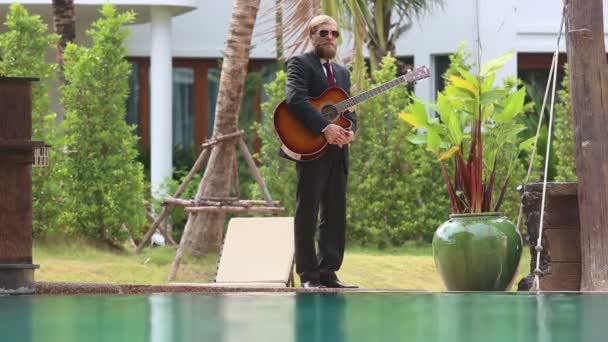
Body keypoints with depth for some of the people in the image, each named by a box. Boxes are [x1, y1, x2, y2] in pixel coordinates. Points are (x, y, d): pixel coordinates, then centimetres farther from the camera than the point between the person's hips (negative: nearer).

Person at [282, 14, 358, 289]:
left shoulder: (342, 72, 22)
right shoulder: (300, 63, -2)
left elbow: (350, 108, 17)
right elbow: (295, 99, -18)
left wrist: (350, 130, -6)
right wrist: (326, 127, -26)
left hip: (337, 151, 7)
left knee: (335, 214, 5)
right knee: (307, 212, -3)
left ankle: (328, 272, 8)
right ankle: (308, 275, -1)